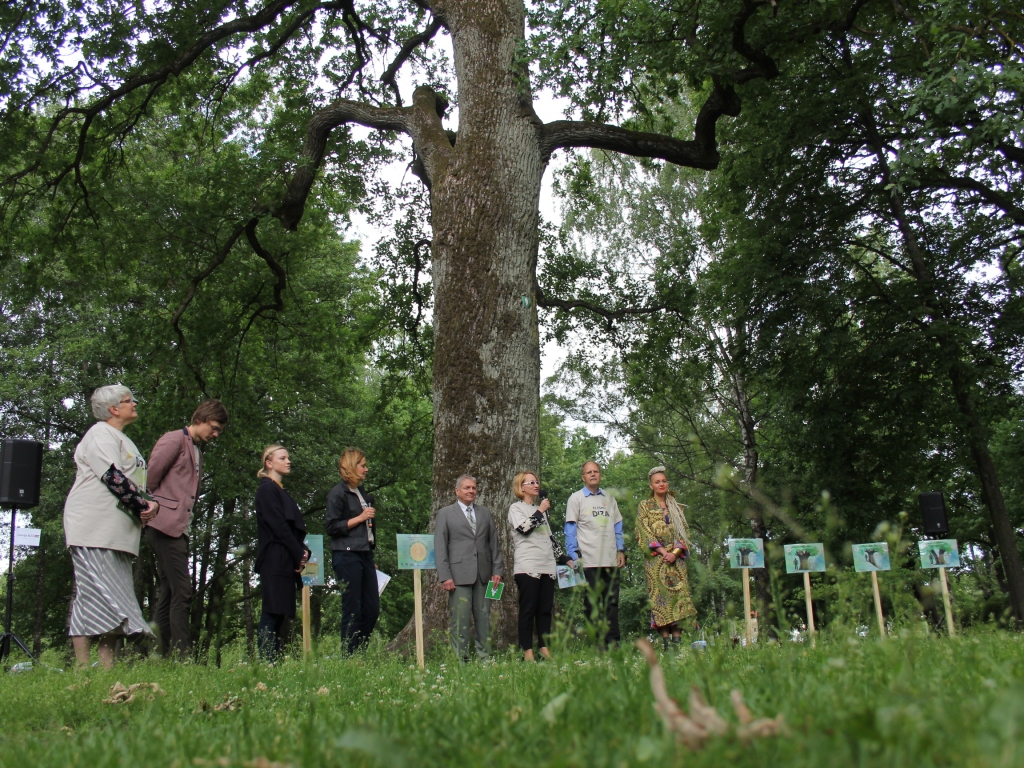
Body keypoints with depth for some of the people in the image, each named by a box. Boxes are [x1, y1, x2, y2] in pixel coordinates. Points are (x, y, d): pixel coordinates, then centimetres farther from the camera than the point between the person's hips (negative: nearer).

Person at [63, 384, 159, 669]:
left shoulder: (123, 440, 25)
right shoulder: (101, 434, -5)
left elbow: (136, 483, 22)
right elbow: (113, 477, -18)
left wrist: (151, 504, 3)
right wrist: (142, 506, -14)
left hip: (118, 533, 10)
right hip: (94, 530, -10)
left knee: (115, 600, 5)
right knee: (93, 592, -12)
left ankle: (107, 666, 6)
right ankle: (83, 666, -10)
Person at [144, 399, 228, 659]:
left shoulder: (197, 451, 22)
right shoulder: (175, 440, -4)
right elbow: (151, 476, -12)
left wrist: (186, 519, 8)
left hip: (180, 529, 9)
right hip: (166, 526, -9)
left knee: (169, 595, 9)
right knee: (181, 594, -12)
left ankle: (158, 656, 12)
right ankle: (182, 656, -12)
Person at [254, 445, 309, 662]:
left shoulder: (280, 491, 22)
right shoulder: (267, 489, -6)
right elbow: (278, 526, -13)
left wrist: (303, 552, 2)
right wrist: (299, 554, -11)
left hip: (287, 561, 9)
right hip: (274, 561, -9)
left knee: (282, 614, 6)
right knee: (273, 612, -10)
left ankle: (274, 662, 8)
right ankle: (266, 661, -9)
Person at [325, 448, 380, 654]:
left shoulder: (362, 493, 19)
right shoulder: (338, 493, -4)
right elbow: (331, 527, -10)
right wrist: (360, 518, -11)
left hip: (365, 555, 8)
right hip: (347, 556, -8)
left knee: (372, 608, 6)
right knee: (352, 610, -4)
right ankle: (349, 656, 3)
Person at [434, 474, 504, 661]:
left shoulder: (485, 513, 16)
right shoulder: (445, 513, 5)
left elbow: (494, 543, 15)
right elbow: (440, 547, 0)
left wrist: (497, 570, 5)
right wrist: (445, 576, -8)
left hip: (484, 574, 4)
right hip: (459, 574, -3)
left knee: (484, 618, 6)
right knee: (460, 619, -3)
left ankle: (485, 657, 13)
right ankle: (460, 658, 4)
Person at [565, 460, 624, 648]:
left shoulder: (609, 498, 17)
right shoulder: (576, 499, 3)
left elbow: (617, 526, 19)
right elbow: (570, 529, 0)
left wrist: (621, 550, 9)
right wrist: (574, 555, -8)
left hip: (611, 560, 4)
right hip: (589, 561, -4)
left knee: (612, 602, 3)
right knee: (592, 604, -1)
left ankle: (613, 642, 7)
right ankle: (597, 643, 2)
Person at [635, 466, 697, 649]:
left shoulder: (676, 507, 16)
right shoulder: (644, 506, 7)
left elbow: (684, 532, 10)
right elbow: (644, 533, -2)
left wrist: (675, 552, -7)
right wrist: (663, 551, -12)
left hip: (677, 559, 3)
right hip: (655, 559, -3)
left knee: (680, 593, -7)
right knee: (660, 595, -8)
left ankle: (677, 637, -7)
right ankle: (665, 639, -8)